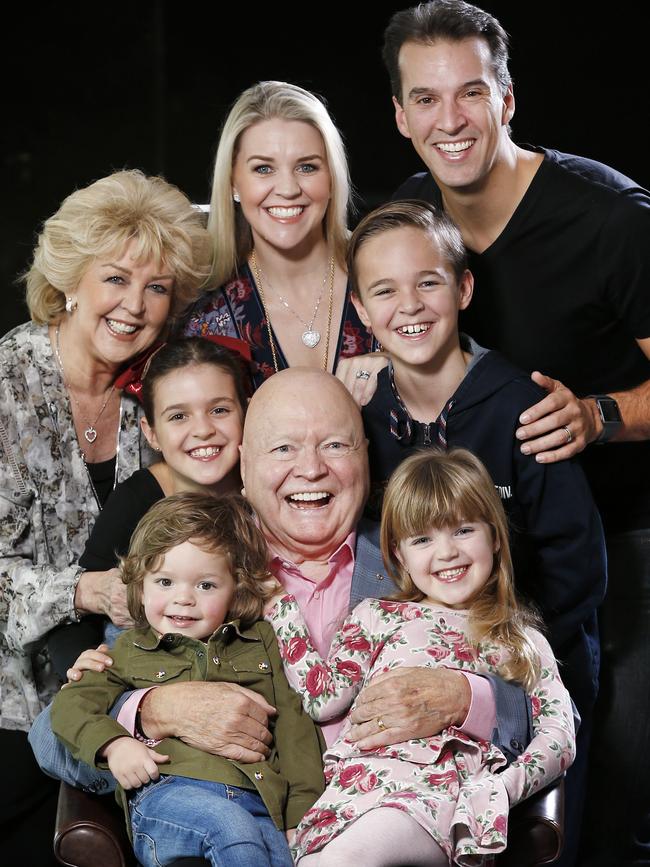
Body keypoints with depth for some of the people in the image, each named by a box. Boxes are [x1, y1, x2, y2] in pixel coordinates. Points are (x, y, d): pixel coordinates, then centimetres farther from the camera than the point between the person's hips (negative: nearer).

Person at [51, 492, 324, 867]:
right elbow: (72, 703, 15)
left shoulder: (262, 643, 21)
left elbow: (295, 727, 16)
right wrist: (114, 743, -6)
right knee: (230, 824, -34)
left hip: (259, 800, 1)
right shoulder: (129, 650, 22)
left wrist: (302, 815, 6)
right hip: (167, 791, -1)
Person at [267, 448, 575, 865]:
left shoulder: (524, 641, 22)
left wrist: (505, 786, -8)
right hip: (361, 780, 2)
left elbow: (559, 733, 11)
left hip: (447, 796, -2)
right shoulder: (377, 617, 24)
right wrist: (282, 608, 15)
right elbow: (324, 698, 15)